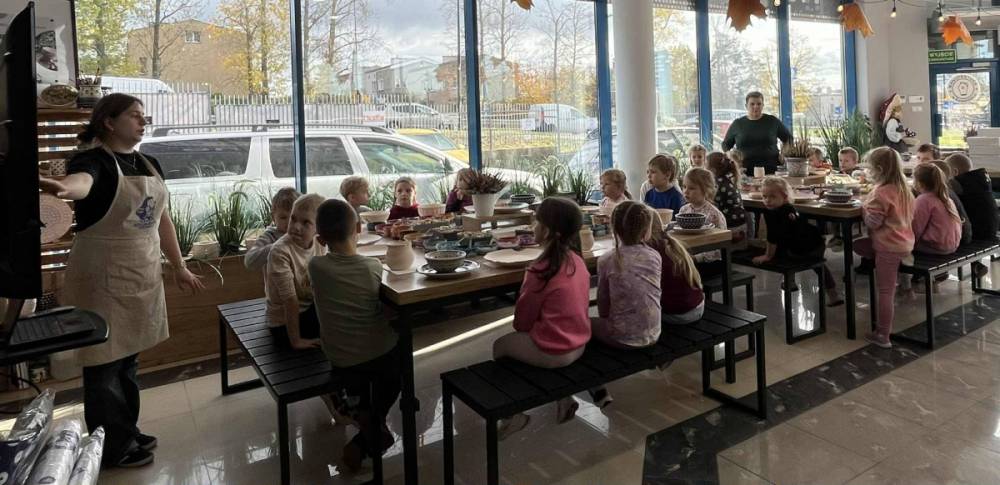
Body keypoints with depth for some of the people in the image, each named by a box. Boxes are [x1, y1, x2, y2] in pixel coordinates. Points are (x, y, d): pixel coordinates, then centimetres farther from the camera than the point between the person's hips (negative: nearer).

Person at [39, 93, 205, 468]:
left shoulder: (149, 164, 9)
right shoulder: (94, 159, -13)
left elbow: (162, 217, 16)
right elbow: (82, 181, -38)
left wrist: (179, 267, 17)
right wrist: (63, 187, -63)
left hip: (143, 277, 7)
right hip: (104, 281, -7)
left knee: (128, 358, 18)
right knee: (105, 364, 4)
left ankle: (128, 432, 33)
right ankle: (112, 449, 19)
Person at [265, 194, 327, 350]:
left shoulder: (320, 244, -6)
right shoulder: (280, 252, -25)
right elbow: (290, 299, -24)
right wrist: (296, 340, -21)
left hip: (312, 311, 6)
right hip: (284, 324, -6)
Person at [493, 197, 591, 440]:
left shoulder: (541, 270, -24)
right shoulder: (577, 260, -3)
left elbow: (523, 319, -12)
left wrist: (519, 329, 12)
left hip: (552, 351, -7)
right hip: (578, 344, 7)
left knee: (499, 347, 15)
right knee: (520, 338, 31)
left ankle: (515, 413, 20)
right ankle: (563, 397, 25)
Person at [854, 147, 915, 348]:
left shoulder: (881, 193, -19)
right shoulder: (904, 189, 8)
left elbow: (873, 222, -20)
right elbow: (909, 215, 19)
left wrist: (864, 207, -3)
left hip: (889, 247, -9)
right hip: (904, 240, 9)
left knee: (885, 291, -1)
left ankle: (883, 336, 7)